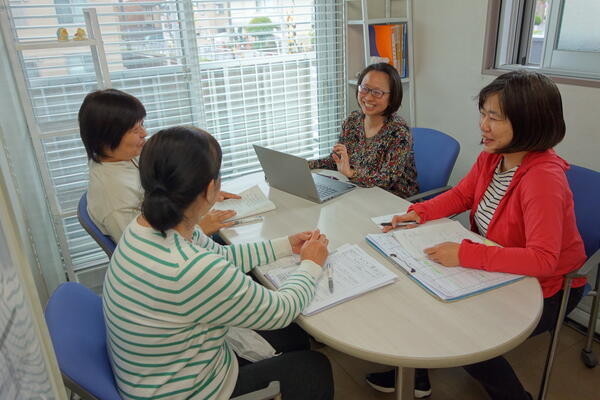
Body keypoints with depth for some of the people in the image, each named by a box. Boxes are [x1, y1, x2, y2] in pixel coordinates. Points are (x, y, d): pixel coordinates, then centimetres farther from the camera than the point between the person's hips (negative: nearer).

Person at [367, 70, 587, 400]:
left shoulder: (543, 177, -32)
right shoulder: (491, 157, -8)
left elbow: (542, 260, -36)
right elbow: (460, 195, 7)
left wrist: (465, 254, -39)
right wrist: (419, 213, -9)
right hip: (497, 269, 8)